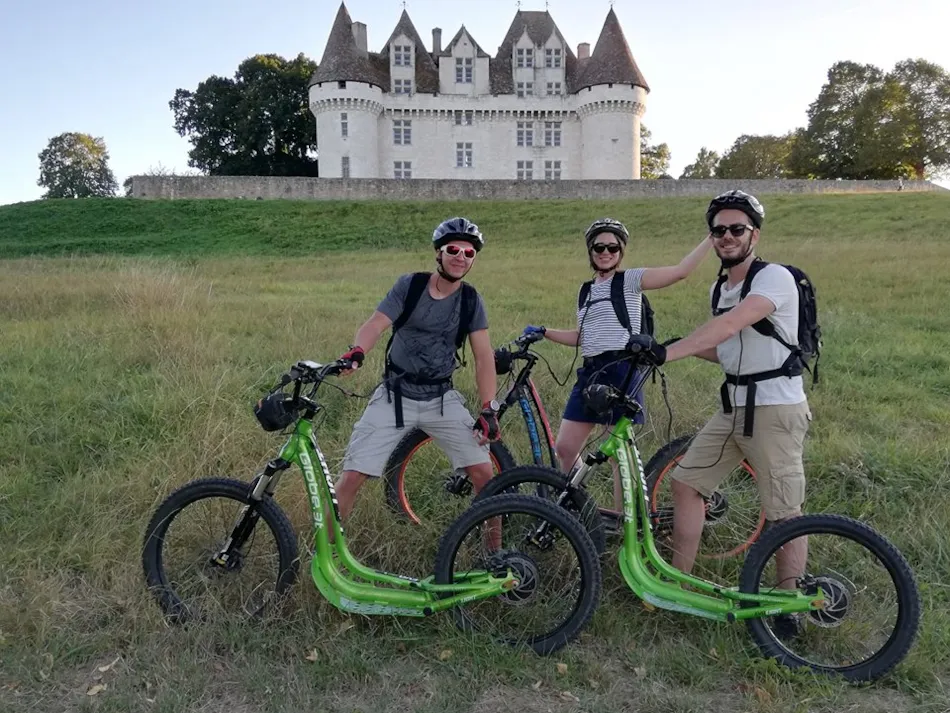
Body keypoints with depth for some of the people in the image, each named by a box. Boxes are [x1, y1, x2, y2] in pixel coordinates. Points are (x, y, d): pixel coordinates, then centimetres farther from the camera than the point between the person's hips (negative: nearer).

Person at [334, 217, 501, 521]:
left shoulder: (471, 300, -1)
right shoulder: (410, 285, -7)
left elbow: (483, 356, -3)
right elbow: (376, 324, -19)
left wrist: (489, 410, -13)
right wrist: (356, 351, -40)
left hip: (441, 399, 2)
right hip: (395, 396, -1)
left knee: (483, 472, -7)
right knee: (351, 477, -6)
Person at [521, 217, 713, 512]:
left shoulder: (630, 280, 0)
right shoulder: (586, 290, 18)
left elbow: (680, 271, -12)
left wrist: (712, 237, -16)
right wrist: (544, 332, 14)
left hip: (623, 372, -6)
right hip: (590, 372, 6)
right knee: (564, 448, 4)